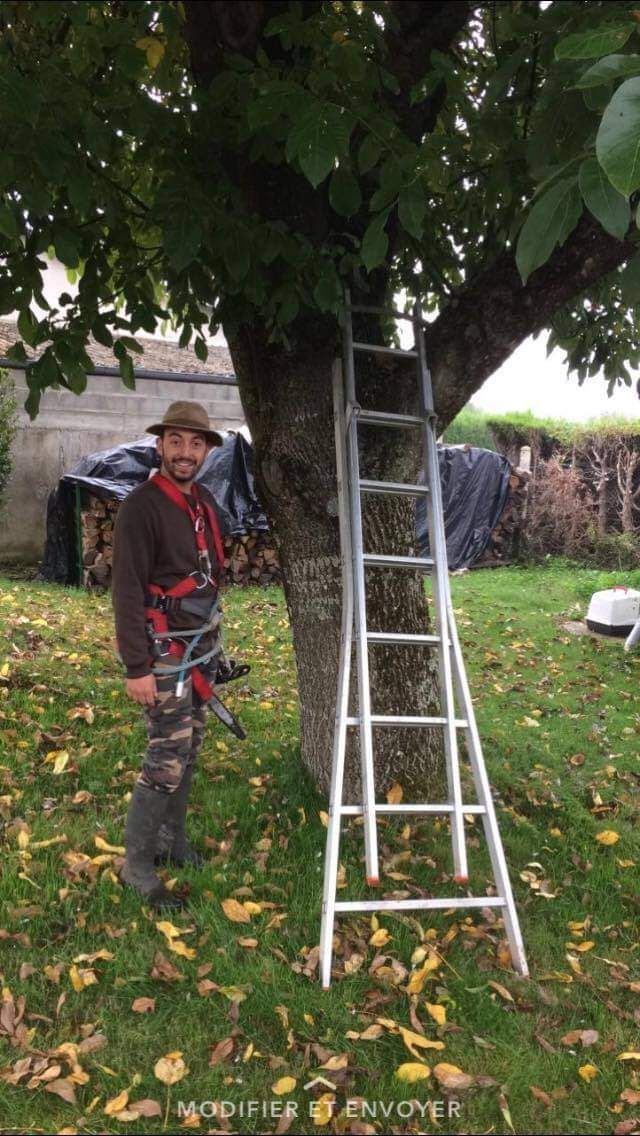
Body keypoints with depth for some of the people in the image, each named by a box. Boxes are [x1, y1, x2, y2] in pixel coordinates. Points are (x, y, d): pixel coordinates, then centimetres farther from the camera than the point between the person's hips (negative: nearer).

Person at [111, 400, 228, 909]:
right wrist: (137, 667, -21)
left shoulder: (205, 502, 9)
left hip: (202, 644, 8)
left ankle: (172, 839, 30)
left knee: (189, 749, 15)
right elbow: (128, 591, -18)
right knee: (167, 757, -7)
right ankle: (137, 864, 7)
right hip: (163, 651, -8)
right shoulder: (142, 506, -15)